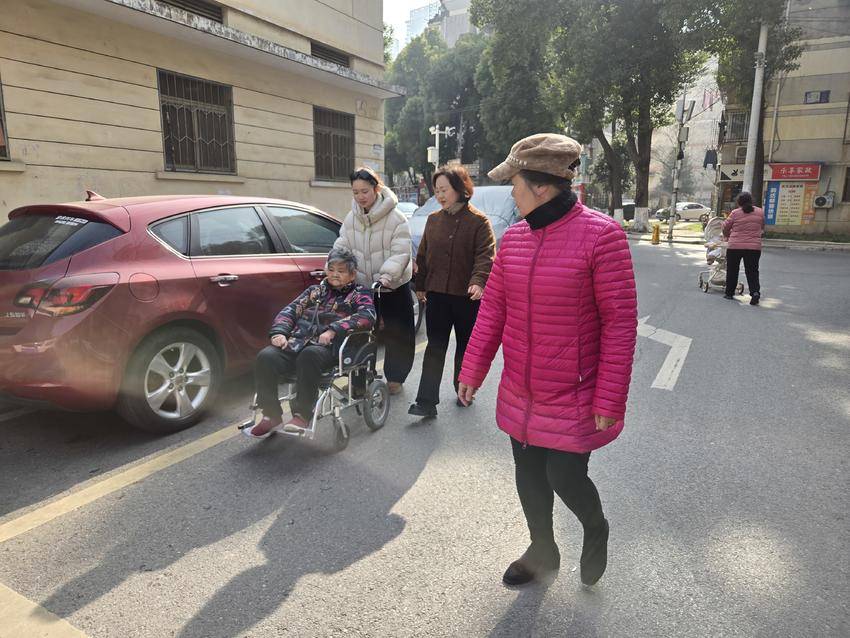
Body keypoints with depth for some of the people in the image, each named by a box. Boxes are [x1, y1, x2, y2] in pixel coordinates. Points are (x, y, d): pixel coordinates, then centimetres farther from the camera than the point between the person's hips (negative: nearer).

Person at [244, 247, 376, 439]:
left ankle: (302, 415, -27)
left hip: (328, 347, -4)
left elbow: (367, 316, -8)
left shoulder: (359, 294, 13)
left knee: (309, 355, -38)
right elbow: (290, 310, 19)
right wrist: (280, 332, -2)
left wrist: (334, 330, -18)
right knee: (265, 357, -22)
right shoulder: (314, 291, 27)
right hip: (297, 342, 5)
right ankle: (271, 417, -12)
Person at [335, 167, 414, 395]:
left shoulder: (395, 218, -15)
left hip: (394, 287, -4)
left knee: (397, 334, 7)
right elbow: (341, 247, 1)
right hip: (363, 285, 4)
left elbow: (401, 253, -20)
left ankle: (395, 378, 25)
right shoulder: (351, 219, 1)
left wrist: (387, 274, -34)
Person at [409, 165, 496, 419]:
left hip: (467, 295, -3)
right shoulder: (433, 220, 9)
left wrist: (478, 281, -30)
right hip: (437, 294, 3)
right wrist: (420, 285, 14)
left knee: (465, 345, 13)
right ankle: (427, 402, 0)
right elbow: (423, 255, 15)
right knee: (435, 347, 0)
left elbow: (485, 256, -15)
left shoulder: (478, 221, -6)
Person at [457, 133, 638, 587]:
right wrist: (473, 371, 5)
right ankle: (542, 552, 42)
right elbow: (492, 309, 5)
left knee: (565, 478, 1)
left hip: (572, 399, -5)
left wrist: (610, 400, -16)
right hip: (519, 394, 6)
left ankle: (595, 529, 38)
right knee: (529, 475, 16)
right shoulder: (513, 238, 1)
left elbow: (620, 321, -16)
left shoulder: (600, 235, -17)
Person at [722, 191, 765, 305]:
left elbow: (725, 227, 5)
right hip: (754, 247, 2)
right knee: (752, 271, 7)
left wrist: (727, 236, 25)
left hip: (735, 246, -2)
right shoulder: (760, 212, 3)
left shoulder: (735, 213, -6)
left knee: (732, 270, 13)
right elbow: (762, 228, 16)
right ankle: (755, 292, -11)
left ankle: (729, 293, 20)